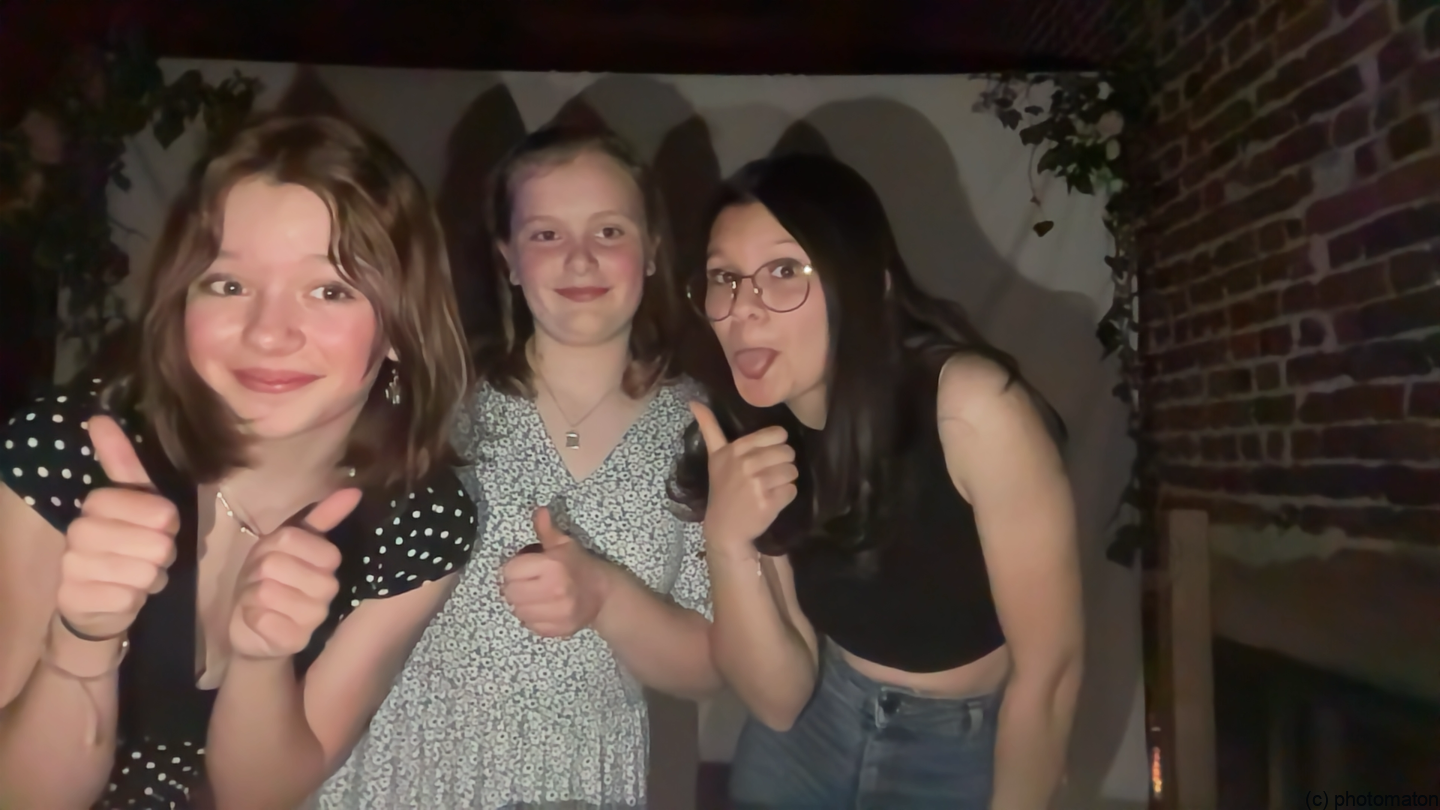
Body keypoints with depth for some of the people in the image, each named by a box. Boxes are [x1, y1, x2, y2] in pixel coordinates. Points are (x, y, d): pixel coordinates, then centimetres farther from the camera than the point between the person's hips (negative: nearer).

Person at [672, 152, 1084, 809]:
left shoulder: (970, 405, -30)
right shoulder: (745, 433, -14)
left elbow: (1048, 668, -21)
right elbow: (779, 700, -15)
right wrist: (726, 543, -31)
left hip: (969, 754, -3)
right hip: (803, 738, 4)